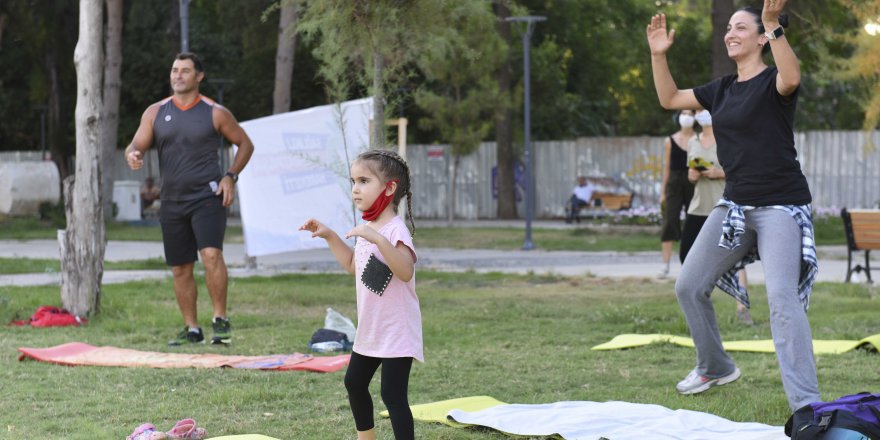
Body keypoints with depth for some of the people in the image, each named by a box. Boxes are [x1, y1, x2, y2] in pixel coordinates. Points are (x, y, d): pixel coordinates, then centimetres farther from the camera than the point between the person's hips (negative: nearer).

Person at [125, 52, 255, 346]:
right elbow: (137, 145, 3)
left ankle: (221, 320, -13)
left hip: (208, 196, -4)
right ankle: (191, 329, 18)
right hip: (172, 200, 4)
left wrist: (231, 176, -4)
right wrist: (132, 155, -22)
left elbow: (245, 144, 9)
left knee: (211, 254, -23)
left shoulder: (215, 113, 0)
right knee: (180, 268, 7)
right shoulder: (156, 113, 8)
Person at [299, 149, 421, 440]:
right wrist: (329, 237, 19)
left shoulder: (395, 230, -21)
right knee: (354, 382, 23)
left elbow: (406, 271, -37)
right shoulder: (367, 229, 8)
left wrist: (378, 239, -46)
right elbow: (353, 266, 25)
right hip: (370, 330, 10)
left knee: (392, 393, -14)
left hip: (397, 331, -10)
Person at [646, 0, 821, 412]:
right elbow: (669, 99, 20)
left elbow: (791, 79, -35)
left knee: (782, 298, -23)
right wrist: (658, 54, 7)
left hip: (781, 204, -8)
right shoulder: (723, 89, 12)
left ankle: (805, 403, -25)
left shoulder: (771, 82, -10)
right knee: (688, 286, 11)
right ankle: (715, 368, 32)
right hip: (736, 204, 8)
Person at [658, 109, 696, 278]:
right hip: (674, 182, 0)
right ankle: (665, 265, -9)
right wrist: (663, 191, 5)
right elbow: (666, 166, 7)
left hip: (693, 183, 0)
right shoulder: (670, 141, 6)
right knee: (669, 222, -8)